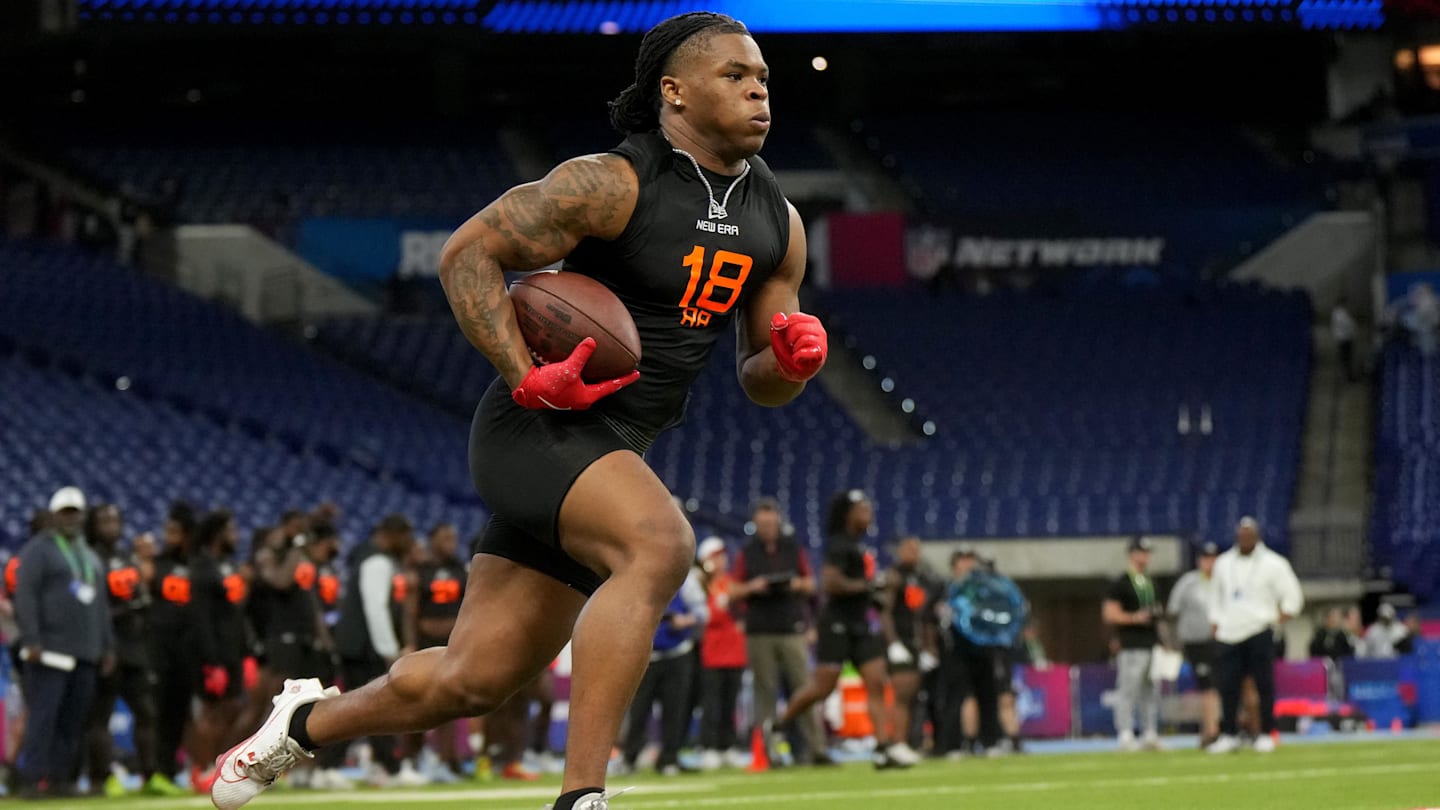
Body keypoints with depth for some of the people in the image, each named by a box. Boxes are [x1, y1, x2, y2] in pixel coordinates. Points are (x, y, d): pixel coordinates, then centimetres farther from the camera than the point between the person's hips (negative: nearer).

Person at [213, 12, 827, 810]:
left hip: (612, 454, 8)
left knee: (468, 681, 10)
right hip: (538, 428, -8)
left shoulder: (777, 225, 8)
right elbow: (468, 251, -10)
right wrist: (528, 379, -19)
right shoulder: (610, 184, -13)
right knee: (661, 544, -35)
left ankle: (308, 721, 39)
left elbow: (760, 381, 16)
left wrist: (792, 359, -8)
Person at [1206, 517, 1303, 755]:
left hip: (1259, 632, -4)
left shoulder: (1273, 564, 0)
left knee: (1264, 685, -4)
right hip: (1228, 634, 4)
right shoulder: (1223, 563, 13)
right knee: (1228, 685, 0)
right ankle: (1229, 735, 6)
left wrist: (1280, 618, -2)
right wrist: (1215, 622, 15)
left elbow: (1292, 596, 4)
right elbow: (1216, 595, 23)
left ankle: (1266, 734, 3)